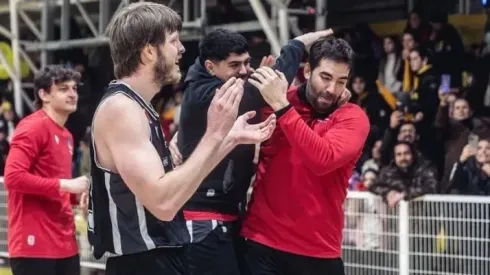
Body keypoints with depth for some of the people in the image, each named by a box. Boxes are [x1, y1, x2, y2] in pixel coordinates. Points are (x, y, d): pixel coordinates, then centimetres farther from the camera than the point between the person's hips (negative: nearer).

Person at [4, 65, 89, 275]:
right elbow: (13, 177, -21)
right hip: (34, 244, -9)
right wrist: (65, 184, -18)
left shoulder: (66, 136, 17)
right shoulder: (33, 127, -10)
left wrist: (78, 195, 5)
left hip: (65, 243, 9)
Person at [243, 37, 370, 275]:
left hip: (319, 251, -1)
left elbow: (322, 159, -22)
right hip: (263, 243, 1)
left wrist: (282, 107, -24)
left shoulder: (353, 117, -4)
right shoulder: (274, 101, 4)